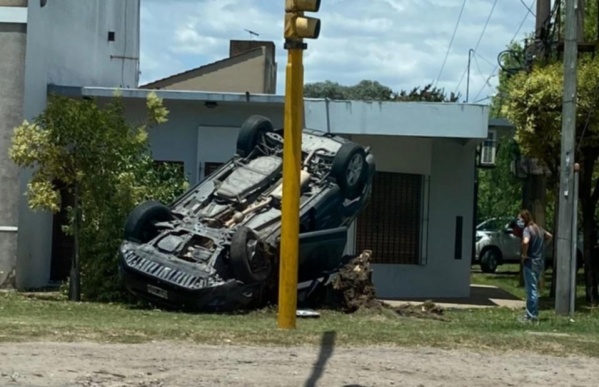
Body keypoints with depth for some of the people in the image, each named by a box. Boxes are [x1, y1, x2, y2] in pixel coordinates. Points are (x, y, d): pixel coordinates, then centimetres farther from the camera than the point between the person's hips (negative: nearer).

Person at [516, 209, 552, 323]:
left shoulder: (527, 229, -14)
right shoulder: (538, 228, 12)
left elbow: (525, 241, -33)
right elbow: (549, 236, 29)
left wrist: (524, 254, -18)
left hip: (530, 262, -8)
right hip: (540, 262, 8)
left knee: (532, 290, -6)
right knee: (532, 289, 16)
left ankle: (532, 316, -5)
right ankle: (530, 313, 21)